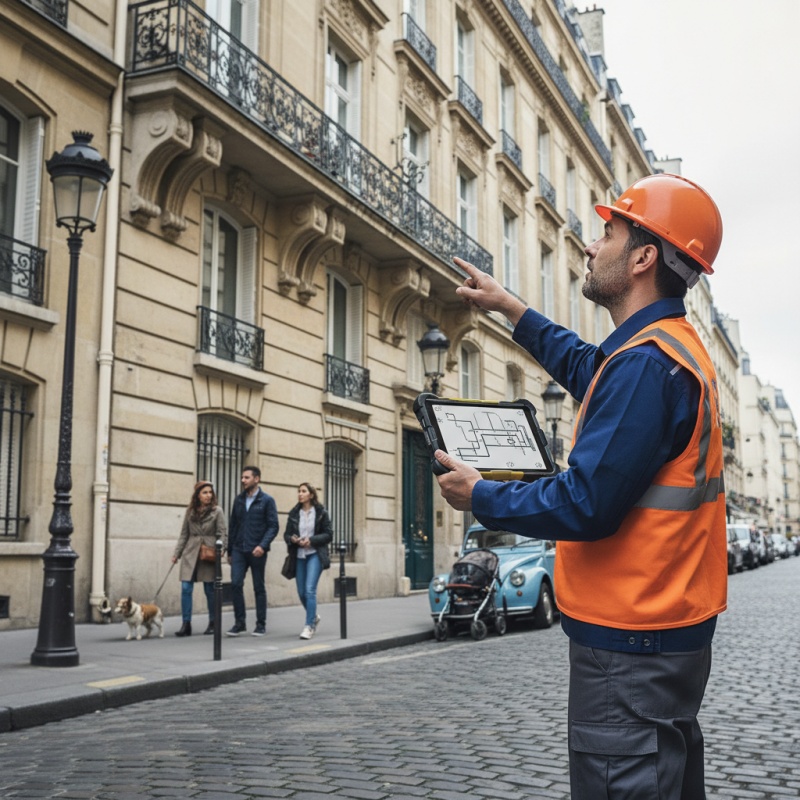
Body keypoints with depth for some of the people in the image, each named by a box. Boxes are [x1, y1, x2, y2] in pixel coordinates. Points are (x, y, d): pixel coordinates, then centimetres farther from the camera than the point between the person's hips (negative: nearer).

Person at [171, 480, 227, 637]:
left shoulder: (217, 511, 2)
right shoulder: (190, 511, 10)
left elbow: (223, 533, -1)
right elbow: (184, 534, 14)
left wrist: (220, 549, -16)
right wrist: (176, 553, 9)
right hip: (190, 554, 2)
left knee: (210, 590, 4)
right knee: (186, 589, -6)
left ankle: (212, 624, 17)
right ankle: (186, 624, -2)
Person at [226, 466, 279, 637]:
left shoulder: (266, 500, -3)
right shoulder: (239, 500, 10)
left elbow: (273, 526, -7)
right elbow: (233, 525, 14)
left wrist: (263, 545, -21)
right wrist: (229, 551, 12)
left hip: (257, 551, -3)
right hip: (239, 550, 4)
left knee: (259, 588, 4)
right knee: (235, 584, -7)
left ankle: (261, 624, 13)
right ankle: (239, 622, 4)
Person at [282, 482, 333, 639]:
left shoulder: (321, 512, -2)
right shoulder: (294, 513, 7)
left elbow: (328, 534, -2)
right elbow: (286, 534, 10)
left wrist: (311, 540, -16)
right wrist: (293, 539, -13)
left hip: (315, 555, -4)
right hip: (299, 556, 4)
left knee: (310, 590, -15)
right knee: (301, 592, 9)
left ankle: (309, 626, -9)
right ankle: (314, 617, 35)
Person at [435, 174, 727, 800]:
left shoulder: (645, 362, -22)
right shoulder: (673, 347, 11)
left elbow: (585, 504, -25)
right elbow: (585, 368, 30)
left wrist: (481, 497, -10)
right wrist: (510, 308, 31)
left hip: (629, 642, -10)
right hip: (668, 630, 10)